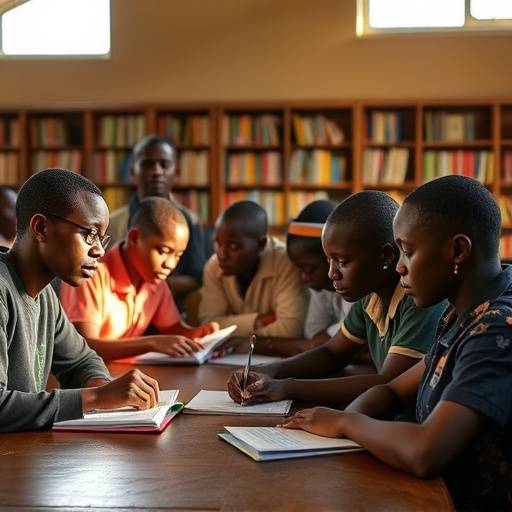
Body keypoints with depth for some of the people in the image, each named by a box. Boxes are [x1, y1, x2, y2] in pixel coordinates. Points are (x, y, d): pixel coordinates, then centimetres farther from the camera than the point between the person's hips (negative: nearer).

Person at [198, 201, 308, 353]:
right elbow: (209, 323, -12)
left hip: (281, 356, -3)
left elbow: (291, 328, -27)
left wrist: (238, 328, -19)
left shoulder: (285, 262, -21)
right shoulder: (213, 267, -7)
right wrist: (260, 321, -21)